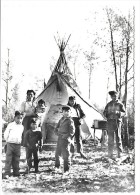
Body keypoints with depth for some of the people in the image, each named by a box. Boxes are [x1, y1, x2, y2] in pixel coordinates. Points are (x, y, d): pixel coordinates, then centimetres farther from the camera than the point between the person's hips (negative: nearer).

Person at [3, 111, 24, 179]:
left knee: (16, 160, 8)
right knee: (8, 159, -4)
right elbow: (5, 134, 1)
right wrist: (8, 141, 6)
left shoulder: (22, 127, 9)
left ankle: (16, 173, 16)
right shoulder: (10, 125, -4)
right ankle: (7, 173, -1)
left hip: (18, 145, 4)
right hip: (10, 144, -4)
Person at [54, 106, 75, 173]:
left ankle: (66, 170, 7)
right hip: (59, 139, 7)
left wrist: (65, 136, -14)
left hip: (66, 140, -6)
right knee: (57, 153, 16)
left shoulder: (70, 121, -7)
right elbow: (56, 129, 16)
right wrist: (59, 134, -1)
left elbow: (72, 132, -11)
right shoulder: (61, 119, 11)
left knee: (66, 155, -2)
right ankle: (57, 166, 35)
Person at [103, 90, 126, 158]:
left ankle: (119, 153, 6)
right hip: (110, 122, 2)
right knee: (110, 138, 0)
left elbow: (124, 112, -3)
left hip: (117, 121, -2)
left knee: (118, 137, -1)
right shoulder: (109, 104, 12)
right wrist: (107, 114, -12)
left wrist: (118, 112, -22)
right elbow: (104, 112, 12)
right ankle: (110, 154, 5)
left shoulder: (120, 104, 4)